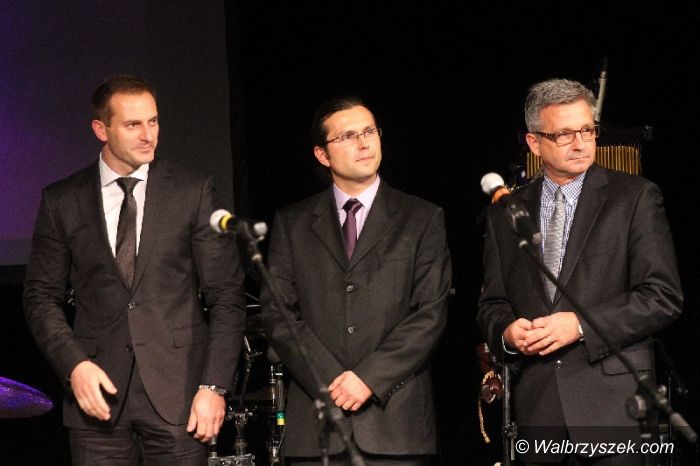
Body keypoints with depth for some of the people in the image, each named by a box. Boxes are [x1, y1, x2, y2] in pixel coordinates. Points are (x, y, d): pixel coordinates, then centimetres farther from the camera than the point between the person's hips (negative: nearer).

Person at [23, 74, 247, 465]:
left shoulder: (194, 192, 4)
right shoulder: (62, 201, 8)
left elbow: (226, 296, 2)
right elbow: (42, 296, 10)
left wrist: (214, 386, -6)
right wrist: (73, 364, -6)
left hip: (178, 391, -1)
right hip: (100, 393, 1)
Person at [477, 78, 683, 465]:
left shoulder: (635, 197, 2)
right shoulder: (505, 214, 14)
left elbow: (664, 297, -4)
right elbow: (492, 302, 18)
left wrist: (580, 325, -13)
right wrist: (506, 331, -6)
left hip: (611, 402, -3)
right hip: (537, 408, 3)